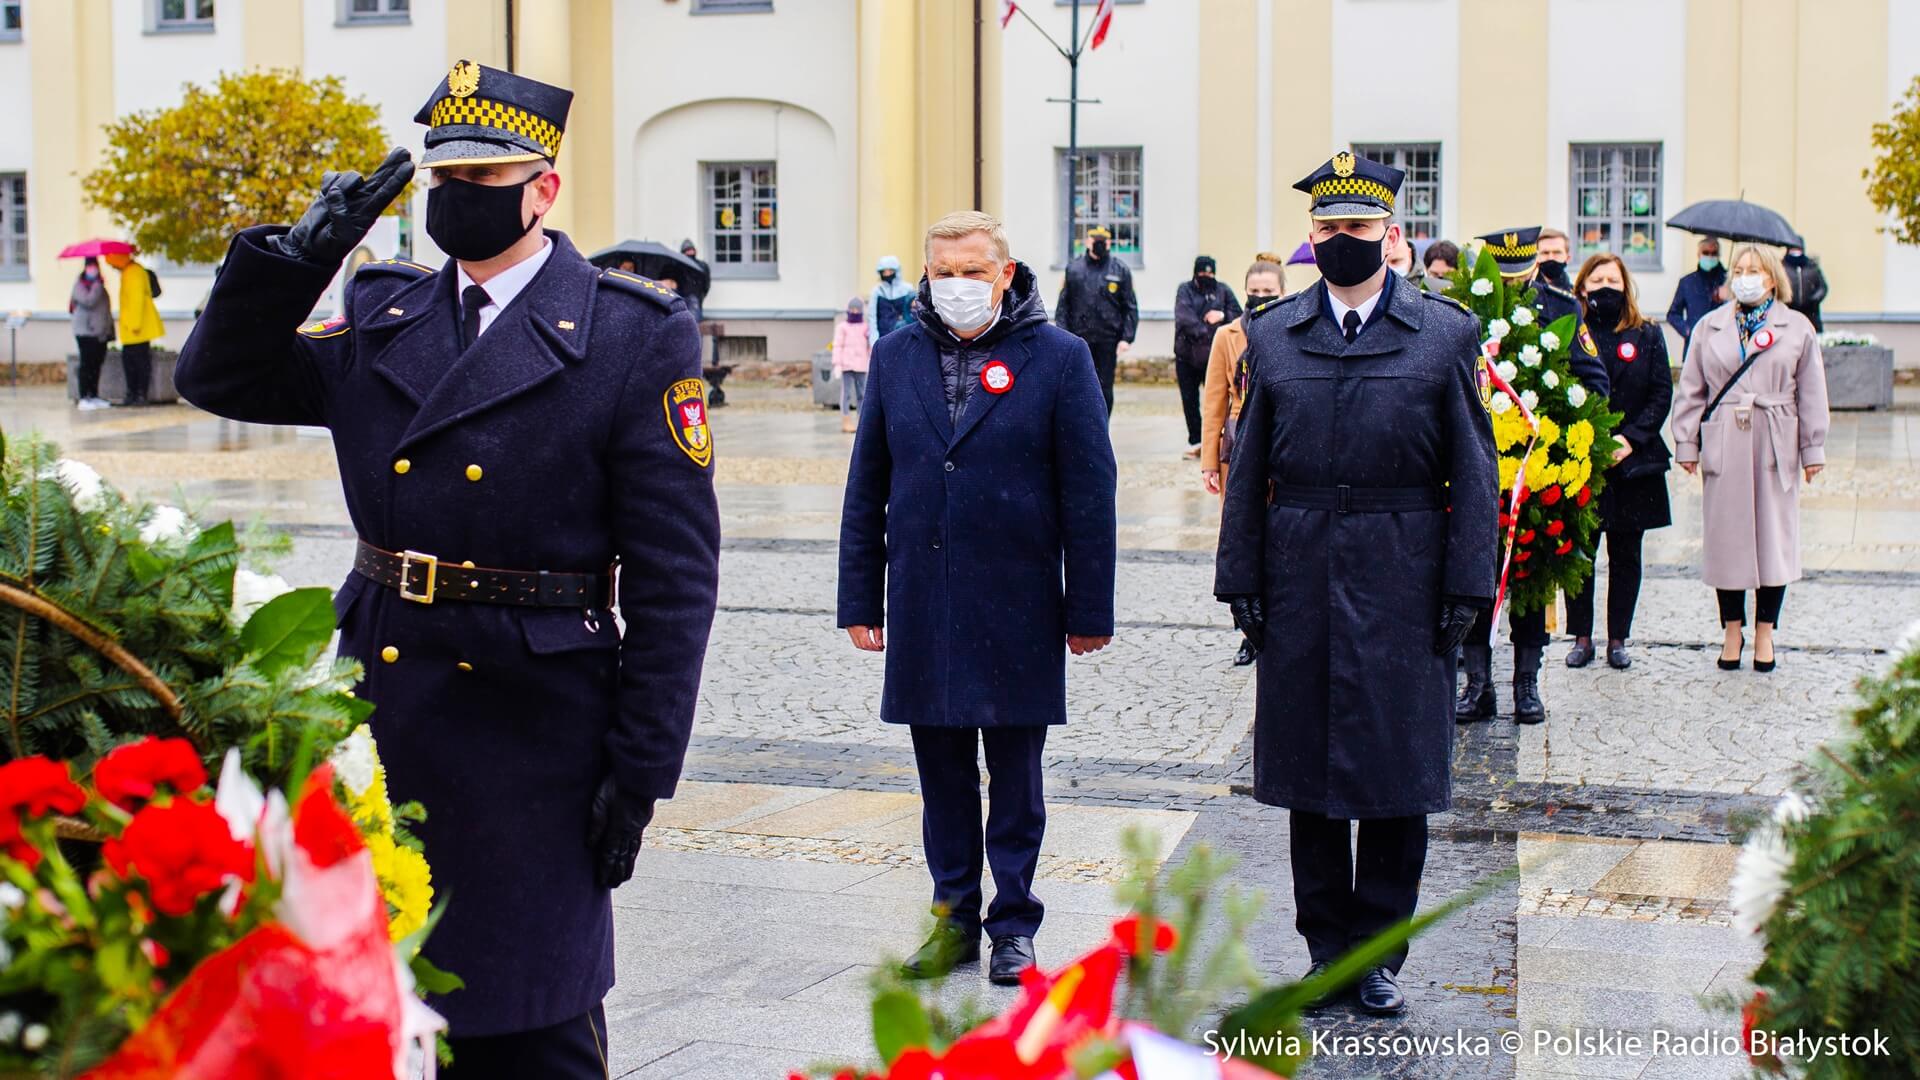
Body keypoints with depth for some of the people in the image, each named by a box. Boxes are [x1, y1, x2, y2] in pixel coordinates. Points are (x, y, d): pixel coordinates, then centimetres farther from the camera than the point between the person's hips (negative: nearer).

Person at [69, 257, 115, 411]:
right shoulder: (79, 285, -4)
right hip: (85, 332, -7)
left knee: (96, 365, 9)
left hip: (100, 333, 7)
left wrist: (109, 330, 19)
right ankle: (83, 398, -8)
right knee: (86, 365, -8)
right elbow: (89, 301, -21)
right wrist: (97, 286, -15)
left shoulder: (98, 285, 19)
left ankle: (94, 396, 15)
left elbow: (106, 308, 23)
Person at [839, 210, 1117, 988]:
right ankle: (954, 917, 22)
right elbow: (867, 486, 10)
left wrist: (1089, 610, -4)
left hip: (1017, 606, -3)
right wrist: (860, 598, 7)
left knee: (1014, 777, 7)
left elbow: (1088, 491, -3)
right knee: (942, 773, 10)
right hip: (923, 605, 3)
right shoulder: (897, 355, 6)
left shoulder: (1058, 357, -3)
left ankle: (1013, 924, 18)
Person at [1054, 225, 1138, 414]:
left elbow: (1130, 308, 3)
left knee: (1104, 389, 4)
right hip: (1079, 339, 0)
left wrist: (1127, 338, -6)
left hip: (1108, 341, 0)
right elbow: (1063, 305, 6)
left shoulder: (1120, 270, 4)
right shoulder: (1074, 269, 6)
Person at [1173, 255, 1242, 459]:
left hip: (1214, 355, -1)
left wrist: (1223, 316, -11)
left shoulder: (1223, 291, 8)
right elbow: (1184, 316, -11)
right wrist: (1203, 332, -22)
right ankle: (1194, 441, 17)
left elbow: (1238, 315, 9)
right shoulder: (1185, 290, 5)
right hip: (1187, 355, 1)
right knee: (1189, 400, 7)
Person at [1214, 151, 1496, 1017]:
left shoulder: (1446, 331, 2)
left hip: (1403, 583, -2)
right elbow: (1250, 468, 8)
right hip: (1301, 579, 2)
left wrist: (1466, 587, -4)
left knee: (1398, 776, 3)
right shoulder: (1273, 334, 7)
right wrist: (1241, 579, 2)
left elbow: (1473, 470, 1)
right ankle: (1326, 950, 20)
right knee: (1308, 774, 8)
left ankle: (1379, 955, 16)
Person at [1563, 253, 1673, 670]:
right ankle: (1581, 637, 14)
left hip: (1633, 463, 2)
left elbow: (1662, 394, 1)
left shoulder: (1647, 336, 5)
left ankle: (1618, 638, 16)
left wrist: (1631, 438, -12)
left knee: (1625, 555, 7)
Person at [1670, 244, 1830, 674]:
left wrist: (1813, 450, 3)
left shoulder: (1797, 329, 5)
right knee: (1727, 537, 4)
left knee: (1774, 537, 4)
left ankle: (1765, 632, 15)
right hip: (1723, 446, 1)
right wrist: (1687, 444, 2)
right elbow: (1692, 391, 8)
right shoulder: (1709, 327, 8)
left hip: (1776, 447, -1)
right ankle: (1732, 630, 16)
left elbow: (1811, 395, 6)